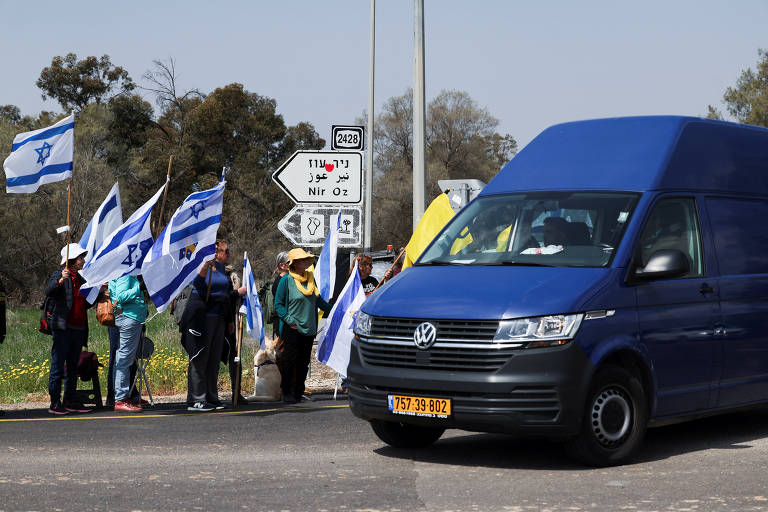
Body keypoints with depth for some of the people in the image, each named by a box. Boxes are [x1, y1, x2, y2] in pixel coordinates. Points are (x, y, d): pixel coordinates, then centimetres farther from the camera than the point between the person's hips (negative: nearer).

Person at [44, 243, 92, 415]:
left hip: (79, 329, 8)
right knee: (58, 366, -5)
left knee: (73, 367, 12)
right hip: (63, 329, -8)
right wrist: (61, 280, -39)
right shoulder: (59, 275, -5)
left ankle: (71, 401, 18)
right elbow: (48, 292, -23)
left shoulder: (80, 279, 18)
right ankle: (55, 403, -4)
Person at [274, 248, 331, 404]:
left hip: (309, 329, 5)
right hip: (292, 329, -5)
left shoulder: (310, 278, 12)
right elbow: (278, 304, -5)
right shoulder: (286, 280, -5)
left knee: (304, 363, 8)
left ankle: (298, 392, 17)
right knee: (290, 362, -3)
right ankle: (287, 393, 5)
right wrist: (289, 319, -15)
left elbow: (318, 300, 23)